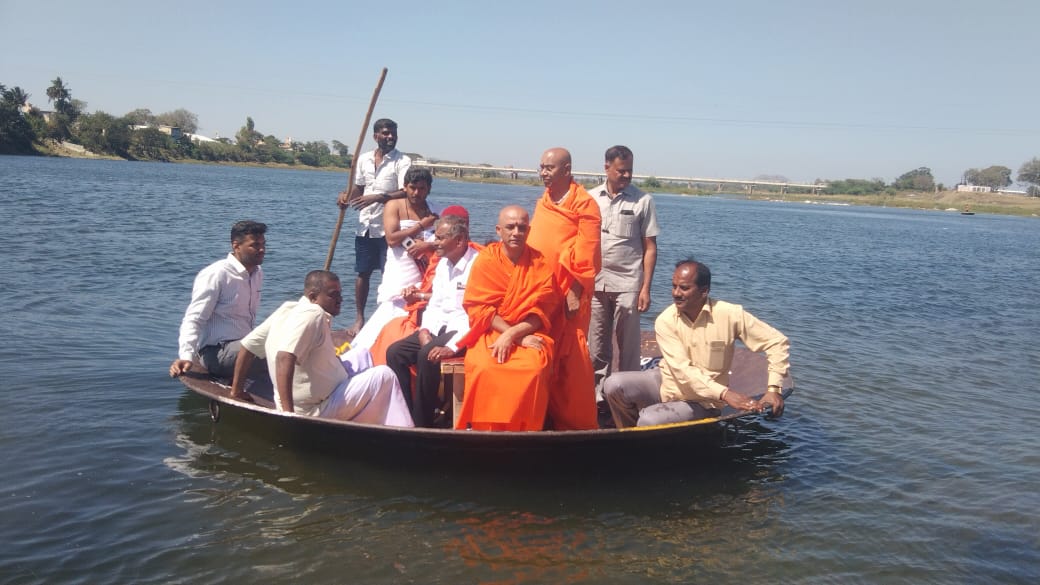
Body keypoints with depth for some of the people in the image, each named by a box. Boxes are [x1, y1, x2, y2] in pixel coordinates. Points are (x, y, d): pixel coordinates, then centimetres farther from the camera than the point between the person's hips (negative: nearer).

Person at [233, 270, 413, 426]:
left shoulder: (287, 309, 7)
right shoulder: (313, 314, -20)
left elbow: (248, 346, 9)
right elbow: (285, 358, -33)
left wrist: (235, 389, 18)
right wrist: (288, 412, -36)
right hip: (319, 409, -10)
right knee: (384, 375, -3)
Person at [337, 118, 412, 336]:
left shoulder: (402, 161, -6)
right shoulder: (364, 159, 11)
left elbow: (406, 193, -16)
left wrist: (377, 197, -25)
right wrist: (347, 196, 0)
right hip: (365, 226, 5)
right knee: (363, 273, 9)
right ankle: (359, 318, 18)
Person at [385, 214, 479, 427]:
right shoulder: (443, 264, 13)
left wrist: (452, 346, -27)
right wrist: (425, 328, -3)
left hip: (463, 330, -9)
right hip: (440, 327, 9)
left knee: (427, 355, -30)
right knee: (395, 352, -7)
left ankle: (422, 423, -16)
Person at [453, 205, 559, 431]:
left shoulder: (541, 264, 3)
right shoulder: (485, 260, 1)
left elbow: (541, 311, -1)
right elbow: (478, 308, -5)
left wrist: (513, 334, -18)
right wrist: (519, 337, -14)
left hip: (529, 334, 1)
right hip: (490, 333, 0)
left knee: (534, 368, -32)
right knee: (483, 368, -32)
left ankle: (524, 431, -16)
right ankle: (485, 430, -17)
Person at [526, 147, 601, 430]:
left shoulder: (584, 204, -6)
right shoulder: (542, 203, 16)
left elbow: (587, 254, -12)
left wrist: (575, 292, -16)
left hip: (568, 293, -7)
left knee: (571, 358, -5)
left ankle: (580, 423, 4)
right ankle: (550, 417, 21)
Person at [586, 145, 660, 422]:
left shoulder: (642, 200, -1)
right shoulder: (591, 198, 6)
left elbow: (650, 247, 0)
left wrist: (645, 288, -6)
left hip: (627, 284, -2)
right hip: (594, 283, 3)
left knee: (628, 347, 3)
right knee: (597, 347, 8)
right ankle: (599, 397, 18)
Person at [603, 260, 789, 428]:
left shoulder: (730, 315, -15)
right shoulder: (665, 321, -12)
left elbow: (777, 342, -9)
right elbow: (681, 370, -21)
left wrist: (774, 389, -19)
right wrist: (725, 393, -32)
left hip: (700, 403, -3)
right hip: (666, 383, 3)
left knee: (648, 421, -28)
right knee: (614, 384, -21)